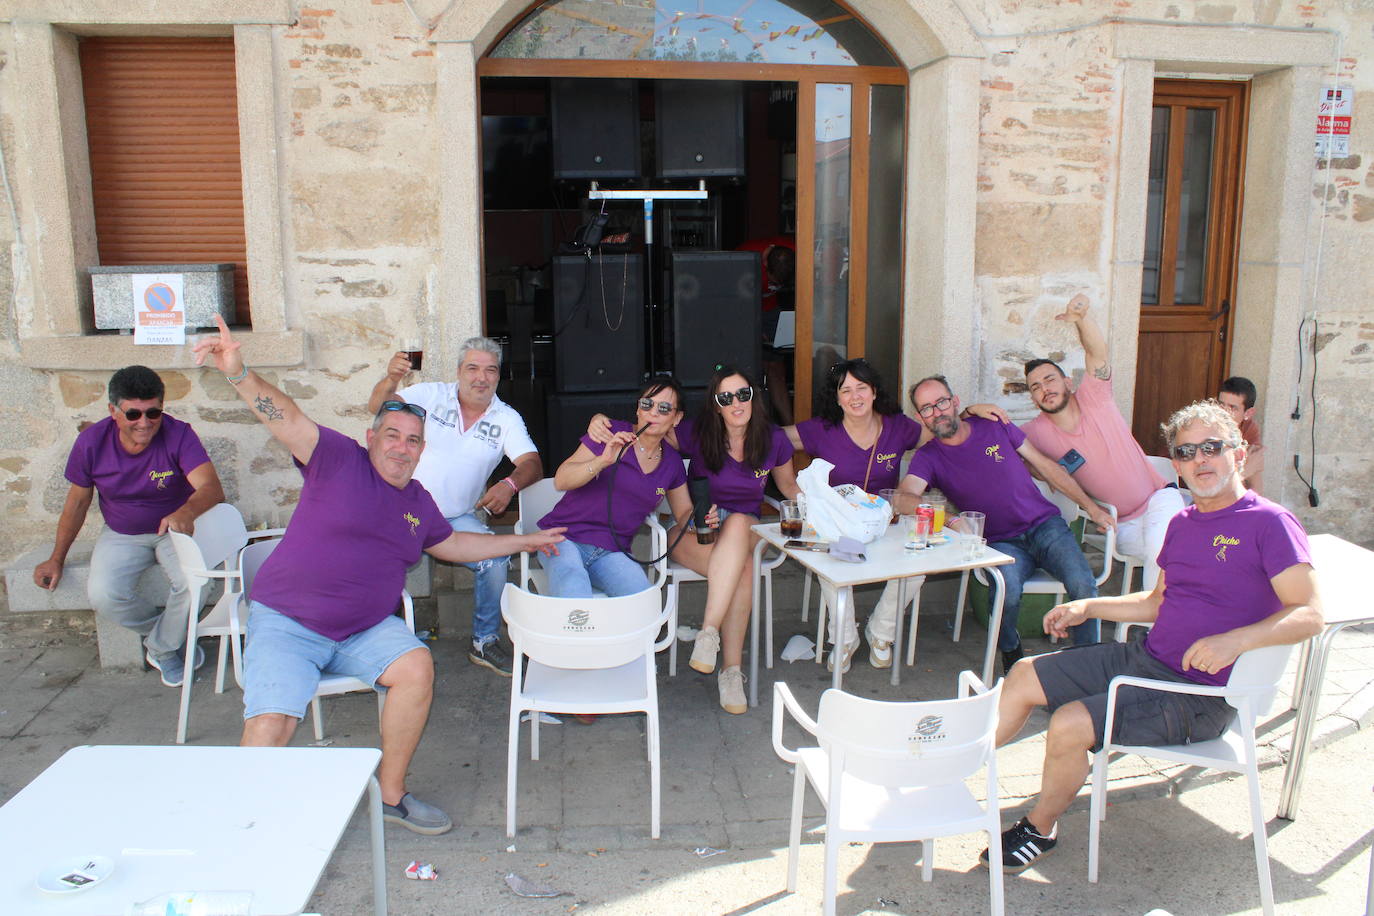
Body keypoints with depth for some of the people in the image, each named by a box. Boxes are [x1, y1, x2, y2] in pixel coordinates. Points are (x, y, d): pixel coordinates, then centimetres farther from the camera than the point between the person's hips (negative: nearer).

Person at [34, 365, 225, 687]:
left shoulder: (178, 435, -21)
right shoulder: (92, 442, -11)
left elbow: (212, 487, -34)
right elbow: (77, 502, 3)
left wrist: (187, 511, -58)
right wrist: (57, 559, 8)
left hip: (173, 529, -2)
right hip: (122, 535, 2)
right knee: (103, 595, -24)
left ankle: (161, 647, 1)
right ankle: (173, 636, 4)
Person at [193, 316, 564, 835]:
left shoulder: (418, 501, 13)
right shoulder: (339, 460, -4)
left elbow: (451, 544, 28)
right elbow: (287, 420, -19)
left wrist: (524, 541, 30)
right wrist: (239, 374, -37)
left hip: (366, 630, 5)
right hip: (285, 623, -5)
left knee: (417, 667, -21)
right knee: (270, 725, -24)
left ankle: (391, 795, -4)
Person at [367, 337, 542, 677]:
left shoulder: (506, 418, 2)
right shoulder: (432, 395, 0)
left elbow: (532, 463, -8)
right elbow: (378, 407, -11)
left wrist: (510, 484, -32)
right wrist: (391, 379, -35)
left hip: (460, 519, 1)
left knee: (495, 561, -22)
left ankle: (485, 643, 1)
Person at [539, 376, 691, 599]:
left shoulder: (672, 461, 12)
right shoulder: (612, 433, -2)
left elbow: (685, 513, 22)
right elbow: (561, 480, -7)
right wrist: (602, 461, -23)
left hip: (611, 552, 4)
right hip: (565, 537, -4)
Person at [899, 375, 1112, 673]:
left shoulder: (994, 426, 6)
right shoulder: (928, 456, 1)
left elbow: (1045, 466, 12)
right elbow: (904, 498, -17)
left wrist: (1091, 507, 9)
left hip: (1045, 525, 1)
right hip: (1002, 542, -1)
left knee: (1083, 584, -25)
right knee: (1007, 593, -32)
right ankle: (1010, 651, -1)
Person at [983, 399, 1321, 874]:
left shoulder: (1269, 523, -11)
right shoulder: (1182, 523, 13)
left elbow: (1310, 615, -19)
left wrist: (1235, 641, -34)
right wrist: (1088, 607, 13)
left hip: (1200, 695, -8)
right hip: (1144, 657, 8)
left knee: (1070, 725, -23)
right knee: (1025, 674, 2)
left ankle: (1041, 829, 4)